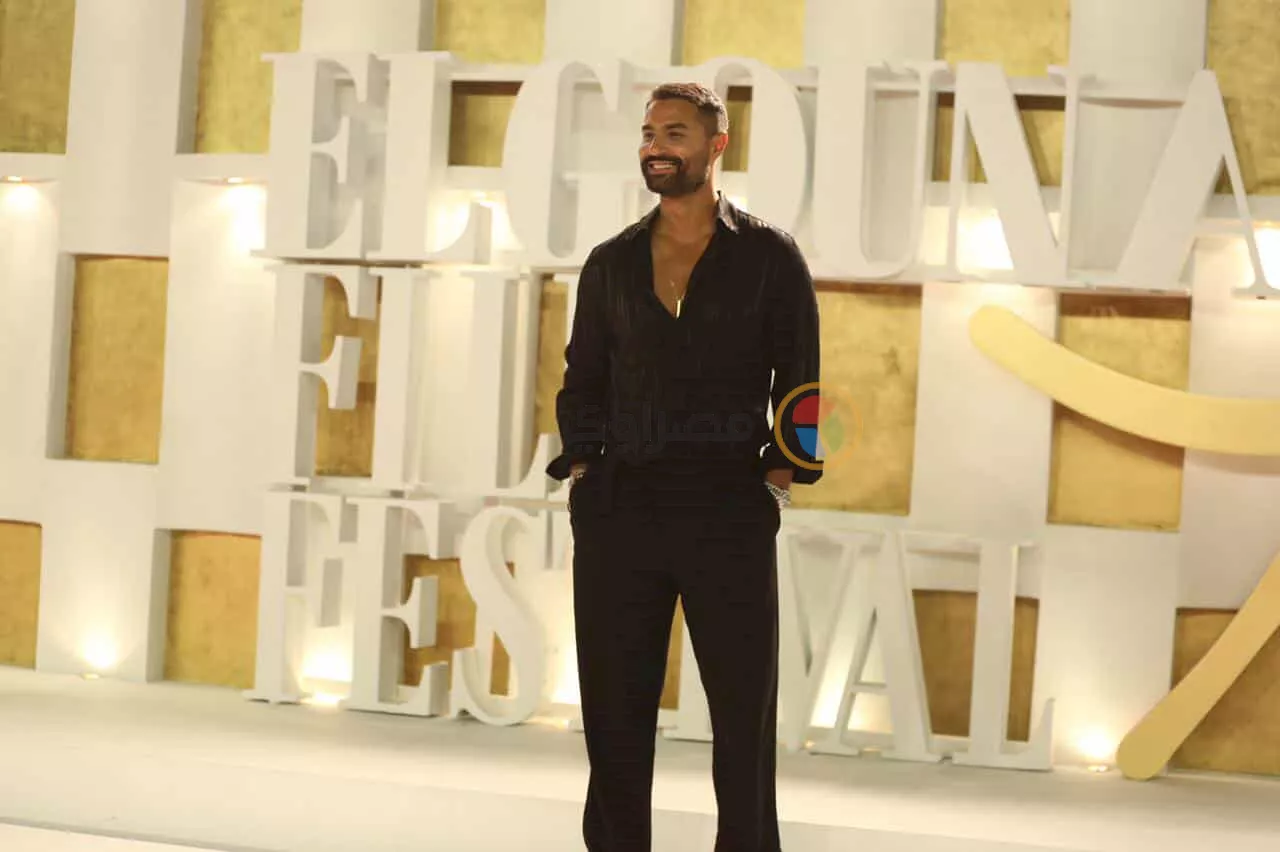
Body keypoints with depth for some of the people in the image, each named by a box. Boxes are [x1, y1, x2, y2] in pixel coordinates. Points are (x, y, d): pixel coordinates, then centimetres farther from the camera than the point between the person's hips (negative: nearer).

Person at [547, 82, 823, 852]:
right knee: (614, 714, 8)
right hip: (617, 513, 3)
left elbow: (801, 381, 3)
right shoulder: (611, 262, 12)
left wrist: (778, 481, -5)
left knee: (745, 714, 4)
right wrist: (581, 475, 4)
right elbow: (583, 381, 15)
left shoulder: (770, 256, 3)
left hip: (731, 515, -2)